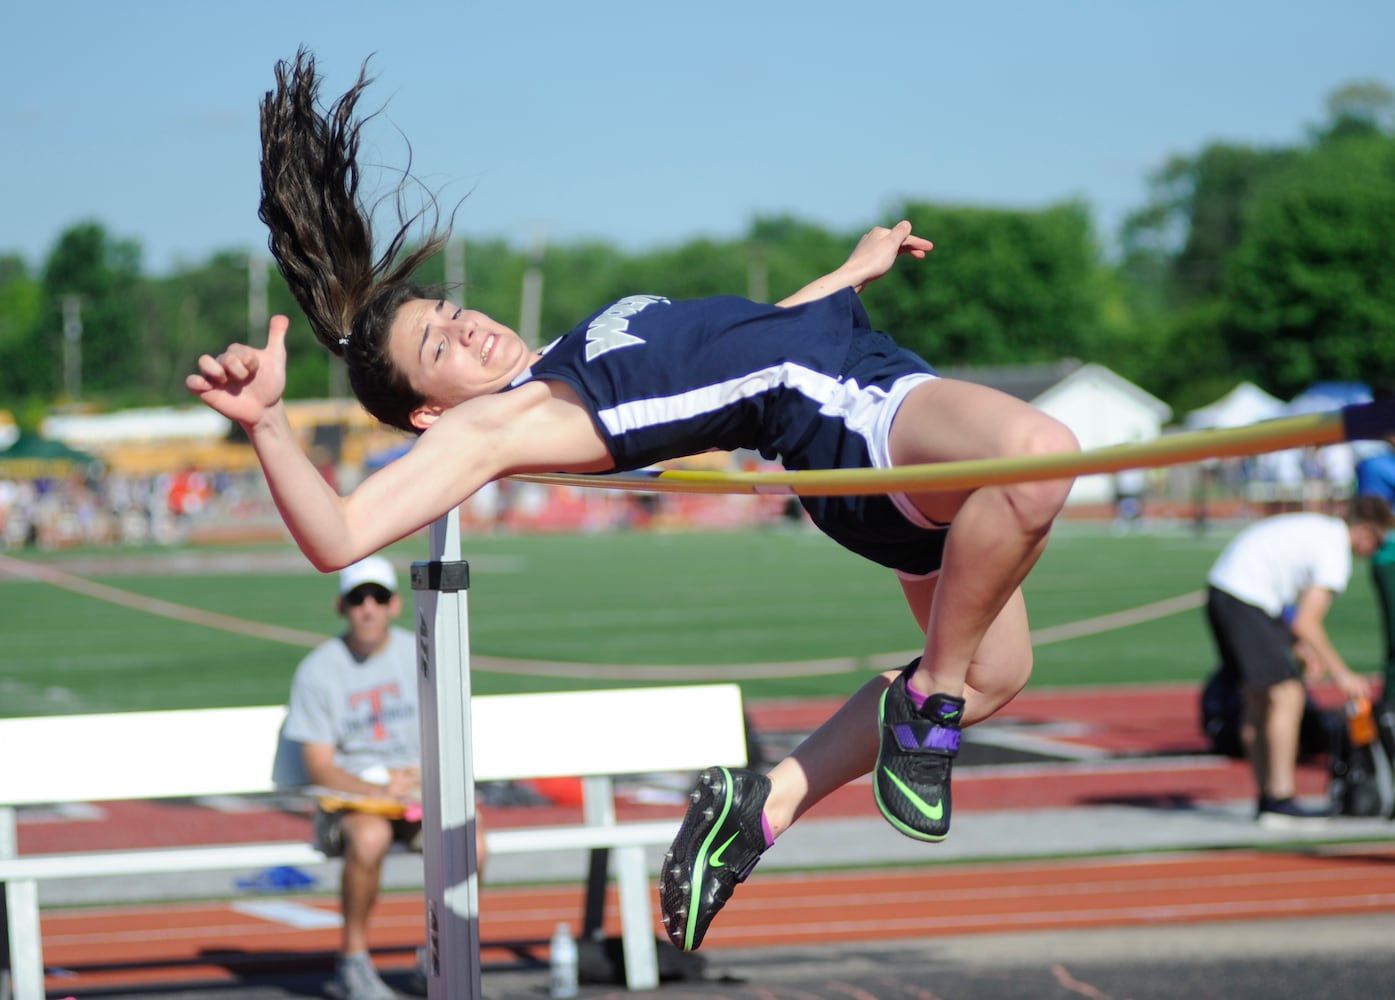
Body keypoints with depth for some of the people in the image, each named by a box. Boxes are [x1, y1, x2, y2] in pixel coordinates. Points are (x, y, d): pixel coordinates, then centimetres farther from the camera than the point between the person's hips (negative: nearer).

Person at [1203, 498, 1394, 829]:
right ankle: (1280, 801, -10)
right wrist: (1341, 674, -6)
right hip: (1245, 600, -10)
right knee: (1287, 697, -9)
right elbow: (1306, 624, -15)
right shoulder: (1336, 554, -11)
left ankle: (1267, 799, 18)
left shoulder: (1320, 529, 18)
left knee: (1259, 700, 15)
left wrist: (1303, 647, 21)